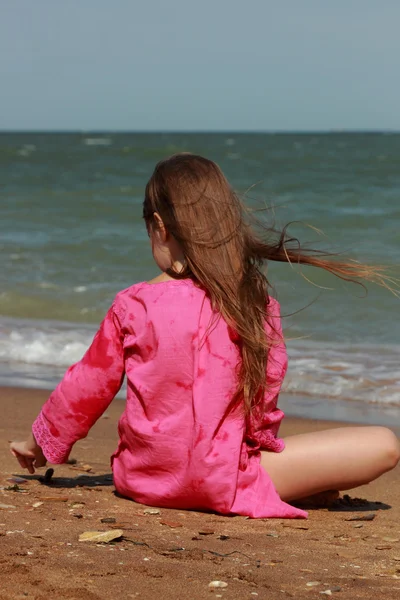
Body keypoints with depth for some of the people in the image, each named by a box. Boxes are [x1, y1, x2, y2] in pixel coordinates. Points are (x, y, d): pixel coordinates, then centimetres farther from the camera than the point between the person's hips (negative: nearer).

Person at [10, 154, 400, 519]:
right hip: (220, 484, -3)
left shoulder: (133, 305, -5)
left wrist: (41, 443, 23)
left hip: (142, 480, 4)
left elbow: (86, 388, 6)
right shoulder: (255, 304, -7)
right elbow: (266, 390, 1)